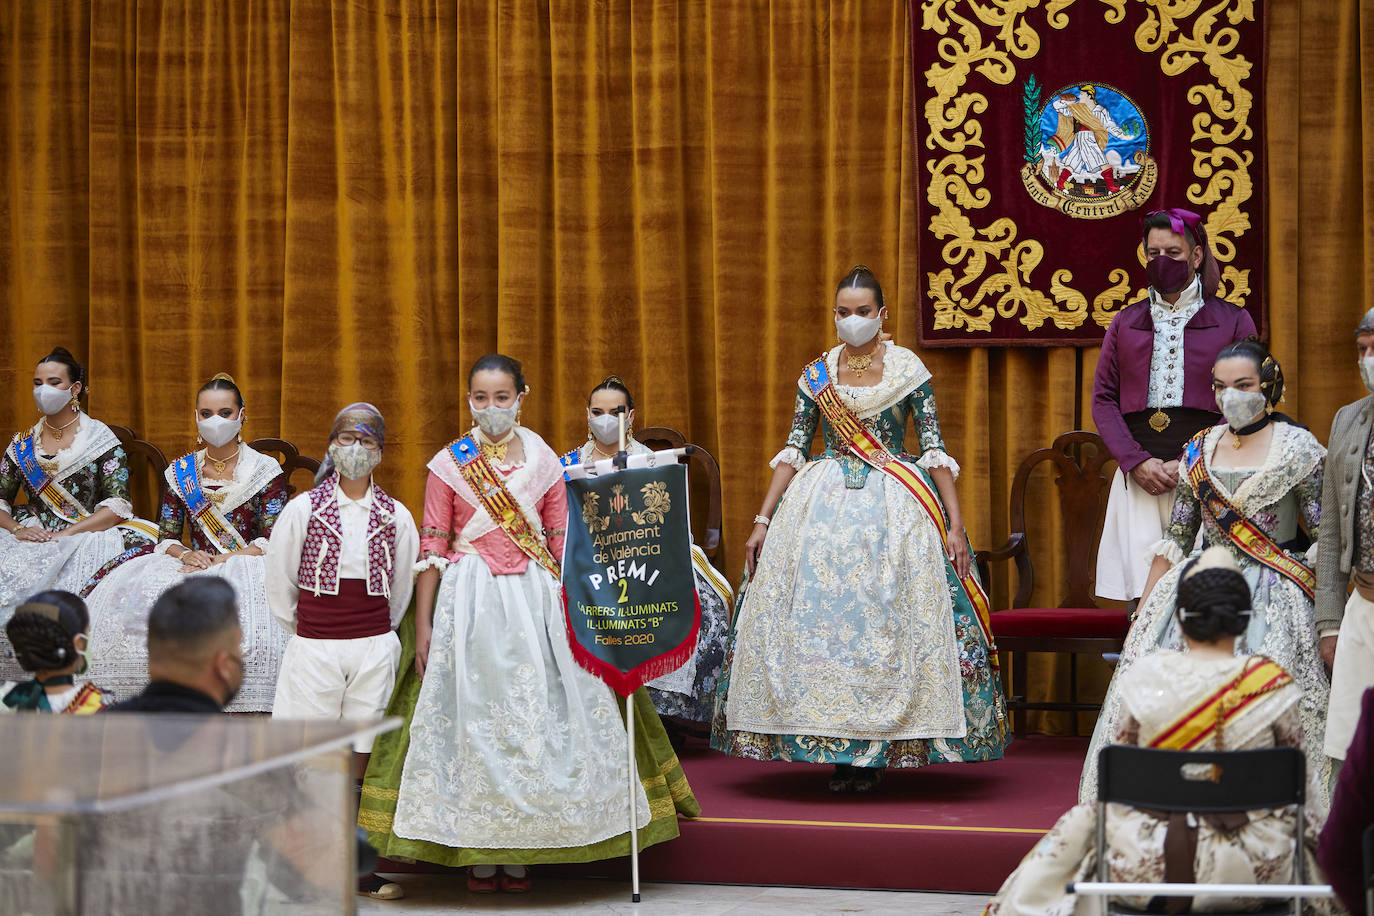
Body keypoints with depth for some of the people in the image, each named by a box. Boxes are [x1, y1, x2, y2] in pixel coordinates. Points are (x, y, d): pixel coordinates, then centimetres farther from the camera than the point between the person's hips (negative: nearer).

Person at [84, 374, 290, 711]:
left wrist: (220, 560, -15)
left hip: (247, 567, -4)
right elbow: (166, 537, 12)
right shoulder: (181, 472, 15)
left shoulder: (266, 470, 4)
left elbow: (272, 542, -4)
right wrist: (186, 554, -10)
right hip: (193, 567, 4)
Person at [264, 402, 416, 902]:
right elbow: (279, 580, 9)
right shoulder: (302, 510, 1)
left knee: (362, 758, 3)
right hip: (313, 649, -1)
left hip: (375, 649, 1)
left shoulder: (396, 517, 6)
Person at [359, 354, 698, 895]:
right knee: (472, 713, -2)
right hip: (470, 602, -2)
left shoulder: (544, 462, 8)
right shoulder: (449, 464, 2)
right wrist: (422, 624, -2)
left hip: (536, 602, 2)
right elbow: (432, 550, 2)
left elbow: (564, 545, 9)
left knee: (537, 713, 0)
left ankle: (518, 855, 9)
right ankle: (479, 856, 6)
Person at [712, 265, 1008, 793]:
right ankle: (838, 752, 4)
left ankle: (877, 751, 2)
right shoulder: (817, 375, 8)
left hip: (895, 510, -2)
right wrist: (763, 520, 4)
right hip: (823, 508, 2)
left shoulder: (908, 369, 1)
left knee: (888, 622, -7)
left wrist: (955, 523, -6)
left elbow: (934, 447, 0)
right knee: (819, 620, -4)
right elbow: (794, 450, 9)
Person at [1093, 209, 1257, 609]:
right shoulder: (1127, 322, 17)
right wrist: (1137, 462, -5)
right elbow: (1103, 399, 11)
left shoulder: (1232, 321, 8)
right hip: (1139, 476, 2)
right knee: (1143, 595, -6)